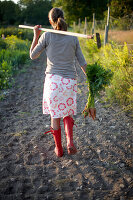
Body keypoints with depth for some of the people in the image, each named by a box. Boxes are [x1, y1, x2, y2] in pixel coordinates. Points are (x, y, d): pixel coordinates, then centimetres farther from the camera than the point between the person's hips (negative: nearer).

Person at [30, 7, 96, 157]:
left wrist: (36, 35, 15)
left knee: (55, 116, 11)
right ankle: (70, 142, -2)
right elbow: (82, 63, 4)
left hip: (52, 80, -2)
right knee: (67, 114, 19)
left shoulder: (47, 36, -3)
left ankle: (58, 149, 22)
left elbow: (33, 56, 7)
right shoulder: (73, 38, 3)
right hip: (69, 81, 2)